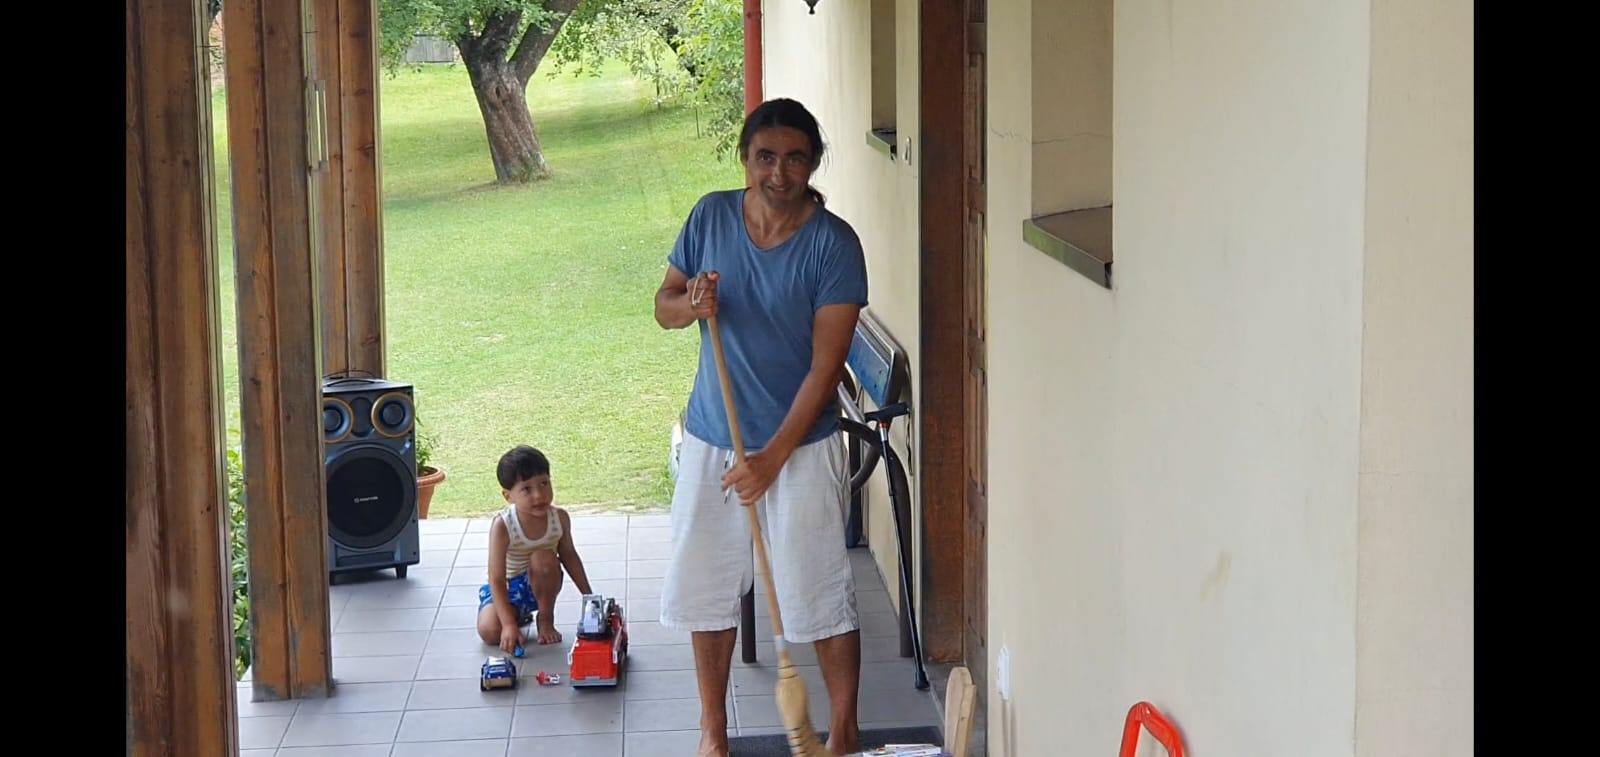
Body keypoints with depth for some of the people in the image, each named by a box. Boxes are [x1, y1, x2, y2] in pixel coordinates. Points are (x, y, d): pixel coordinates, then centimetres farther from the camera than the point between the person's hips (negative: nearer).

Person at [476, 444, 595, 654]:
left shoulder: (559, 518, -18)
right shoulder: (502, 526, -29)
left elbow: (569, 556, 3)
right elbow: (497, 580, -27)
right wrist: (509, 624, -35)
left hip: (540, 585, 2)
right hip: (507, 588, -2)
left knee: (544, 558, -31)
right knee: (489, 631, -26)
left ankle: (546, 620, -7)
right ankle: (520, 615, 11)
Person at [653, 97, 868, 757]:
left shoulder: (834, 245, -15)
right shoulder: (710, 216, -3)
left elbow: (825, 366, -16)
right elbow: (663, 304, 8)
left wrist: (771, 458, -20)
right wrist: (690, 304, -18)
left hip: (800, 446, -4)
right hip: (710, 440, 4)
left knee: (821, 597, 2)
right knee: (705, 589, 12)